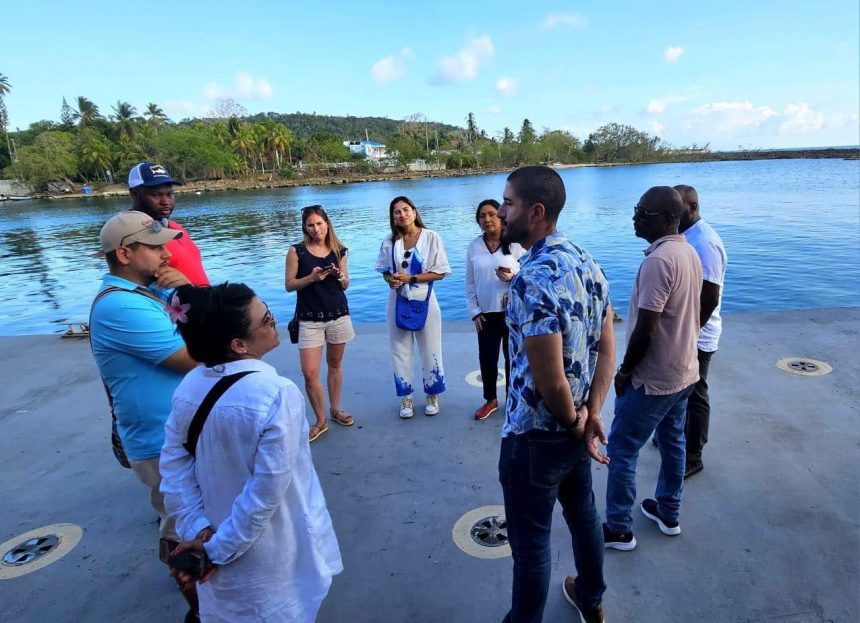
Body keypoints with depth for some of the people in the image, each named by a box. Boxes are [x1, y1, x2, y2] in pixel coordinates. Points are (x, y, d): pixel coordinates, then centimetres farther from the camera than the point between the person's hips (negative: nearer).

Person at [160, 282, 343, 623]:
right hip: (273, 552, -5)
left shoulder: (189, 387, -11)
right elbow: (267, 490, -28)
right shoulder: (277, 395, -30)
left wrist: (197, 529, -4)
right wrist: (221, 549, -15)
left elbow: (174, 466, -6)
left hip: (217, 533, 5)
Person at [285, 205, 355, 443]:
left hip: (338, 314, 3)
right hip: (309, 319, -2)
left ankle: (335, 409, 32)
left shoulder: (339, 250, 4)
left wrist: (339, 275, -11)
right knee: (309, 373, -6)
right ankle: (321, 421, 12)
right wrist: (311, 278, -18)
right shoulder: (297, 251, -4)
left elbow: (345, 285, 10)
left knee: (335, 364, 13)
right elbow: (289, 285, -3)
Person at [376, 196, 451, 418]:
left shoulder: (431, 237, -8)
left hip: (424, 300, -3)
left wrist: (410, 278, -18)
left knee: (430, 350, 8)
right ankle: (406, 397, 25)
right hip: (398, 302, 3)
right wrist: (390, 280, -13)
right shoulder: (390, 241, 2)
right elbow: (384, 270, 10)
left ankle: (432, 395, 27)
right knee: (400, 351, 9)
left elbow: (440, 272, -9)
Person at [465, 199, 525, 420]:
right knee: (487, 358, 9)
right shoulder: (474, 246, 2)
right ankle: (490, 400, 29)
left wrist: (513, 277, -25)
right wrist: (474, 312, 0)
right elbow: (470, 283, 5)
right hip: (486, 313, 2)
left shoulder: (516, 244, -8)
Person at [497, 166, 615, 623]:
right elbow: (607, 348, 2)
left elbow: (551, 382, -27)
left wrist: (575, 423, -8)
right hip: (574, 429, 9)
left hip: (534, 436, -9)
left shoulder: (532, 279, -29)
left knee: (531, 541, 12)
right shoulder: (586, 263, 0)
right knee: (582, 513, 27)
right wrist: (590, 414, -3)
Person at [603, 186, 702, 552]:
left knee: (621, 451, 4)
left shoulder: (658, 260, -25)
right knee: (672, 443, 21)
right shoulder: (689, 253, 5)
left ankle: (619, 529, 16)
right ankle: (668, 514, 38)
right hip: (683, 371, 10)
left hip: (653, 379, -9)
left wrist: (624, 372, -12)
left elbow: (645, 330, -26)